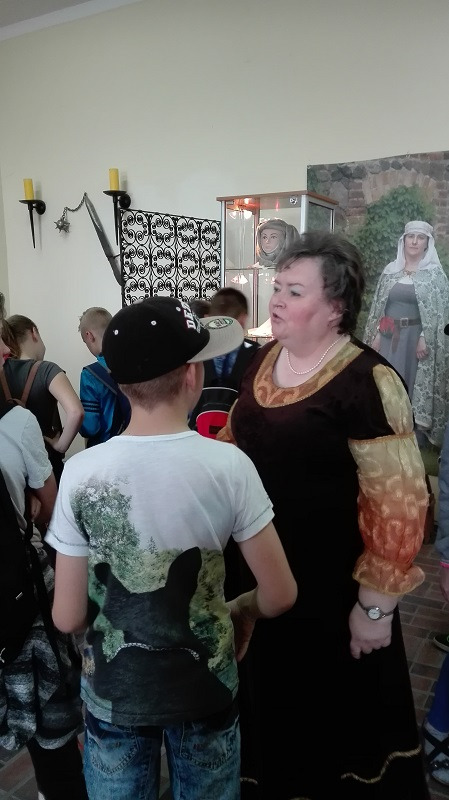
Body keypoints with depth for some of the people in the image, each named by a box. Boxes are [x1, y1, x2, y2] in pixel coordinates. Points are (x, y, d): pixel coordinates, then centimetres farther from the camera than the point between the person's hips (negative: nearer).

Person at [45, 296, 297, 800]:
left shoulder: (81, 472, -19)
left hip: (112, 694, 1)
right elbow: (279, 595, -14)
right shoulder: (228, 466, -21)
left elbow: (67, 617, -11)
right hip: (205, 689, 0)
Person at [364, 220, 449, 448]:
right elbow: (378, 304, 9)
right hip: (389, 336, 3)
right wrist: (376, 334, 1)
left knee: (412, 382, 2)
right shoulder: (391, 270, 8)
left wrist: (425, 338, -14)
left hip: (415, 336, -3)